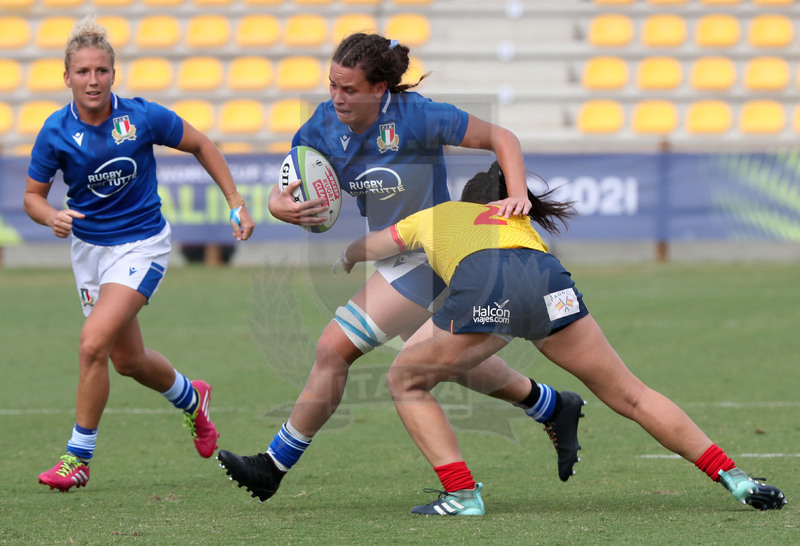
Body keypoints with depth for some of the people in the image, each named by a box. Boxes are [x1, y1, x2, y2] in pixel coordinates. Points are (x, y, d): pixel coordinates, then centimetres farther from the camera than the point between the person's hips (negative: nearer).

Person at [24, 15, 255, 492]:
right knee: (128, 360, 17)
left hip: (141, 244, -4)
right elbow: (33, 195, -1)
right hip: (89, 246, 4)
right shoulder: (56, 132, -13)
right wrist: (52, 217, -24)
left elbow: (201, 145, 0)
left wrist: (237, 203, -2)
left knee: (94, 342, -21)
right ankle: (192, 399, 50)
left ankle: (79, 456, -8)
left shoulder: (143, 117, -17)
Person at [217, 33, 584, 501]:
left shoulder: (415, 116, -24)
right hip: (393, 256, 8)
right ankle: (555, 408, 41)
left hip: (427, 258, -8)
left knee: (334, 348, -13)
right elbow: (283, 190, -6)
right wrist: (281, 205, -31)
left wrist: (518, 195, -30)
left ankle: (274, 467, -3)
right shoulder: (325, 126, -8)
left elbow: (500, 138, -15)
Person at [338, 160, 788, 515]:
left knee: (405, 382, 20)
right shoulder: (519, 219, 44)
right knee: (630, 395, 13)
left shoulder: (432, 217, 40)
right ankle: (734, 479, 10)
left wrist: (351, 257, 76)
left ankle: (462, 494, 9)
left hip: (479, 284, -2)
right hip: (548, 281, 3)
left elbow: (359, 251, 51)